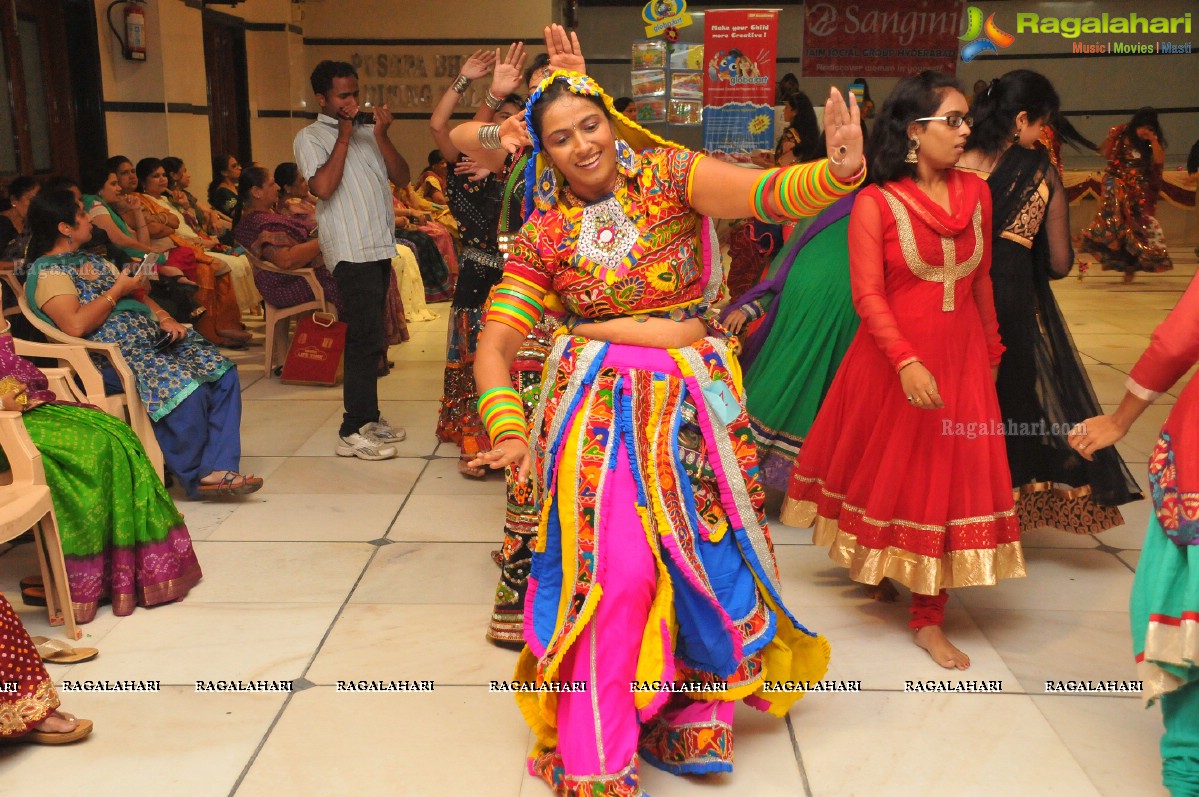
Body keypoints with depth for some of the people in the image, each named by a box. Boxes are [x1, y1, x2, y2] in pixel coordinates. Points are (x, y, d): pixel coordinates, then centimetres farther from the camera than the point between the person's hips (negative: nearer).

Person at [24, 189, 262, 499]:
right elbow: (76, 325, -19)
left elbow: (137, 294, 24)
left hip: (153, 339, 9)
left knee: (223, 372, -12)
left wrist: (165, 318, 4)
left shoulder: (92, 260, 23)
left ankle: (216, 469, -19)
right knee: (185, 386, -31)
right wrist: (117, 291, -8)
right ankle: (193, 474, -9)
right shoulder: (48, 272, -4)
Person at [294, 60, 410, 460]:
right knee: (367, 338, -12)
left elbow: (402, 176, 8)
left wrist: (382, 136, -5)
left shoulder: (367, 133, 17)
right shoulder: (311, 137, -2)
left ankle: (368, 417, 24)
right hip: (351, 250, -7)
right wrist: (343, 139, -11)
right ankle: (353, 432, -7)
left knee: (370, 337, 13)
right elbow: (323, 186, -18)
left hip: (379, 246, 7)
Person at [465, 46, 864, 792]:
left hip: (694, 397, 2)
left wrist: (838, 172, -38)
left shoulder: (668, 173, -1)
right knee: (613, 571, -9)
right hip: (600, 404, -1)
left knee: (707, 558, 6)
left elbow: (762, 192, -18)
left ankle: (688, 719, 30)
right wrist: (508, 429, -21)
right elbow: (495, 343, -4)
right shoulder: (546, 234, 0)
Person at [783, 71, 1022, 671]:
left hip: (960, 361, 4)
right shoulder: (876, 203, -10)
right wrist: (906, 361, -26)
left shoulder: (976, 193, 5)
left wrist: (991, 352, 19)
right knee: (884, 468, 11)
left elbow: (981, 280, 14)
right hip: (891, 361, -4)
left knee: (948, 480, 5)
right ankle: (873, 565, 41)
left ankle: (929, 617, 17)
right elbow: (868, 295, -15)